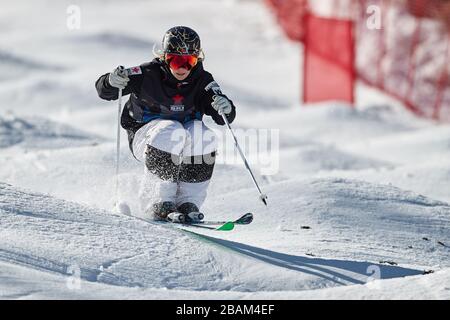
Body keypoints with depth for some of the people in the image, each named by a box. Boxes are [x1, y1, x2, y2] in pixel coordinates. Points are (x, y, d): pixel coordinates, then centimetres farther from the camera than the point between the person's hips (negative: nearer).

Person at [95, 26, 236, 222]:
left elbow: (224, 119, -15)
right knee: (171, 132, -35)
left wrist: (225, 108, -39)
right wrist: (112, 81, -39)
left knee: (204, 136, -29)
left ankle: (188, 202, -17)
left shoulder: (202, 81, -9)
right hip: (144, 137, -3)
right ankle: (158, 202, -26)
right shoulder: (149, 75, -17)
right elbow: (104, 91, -16)